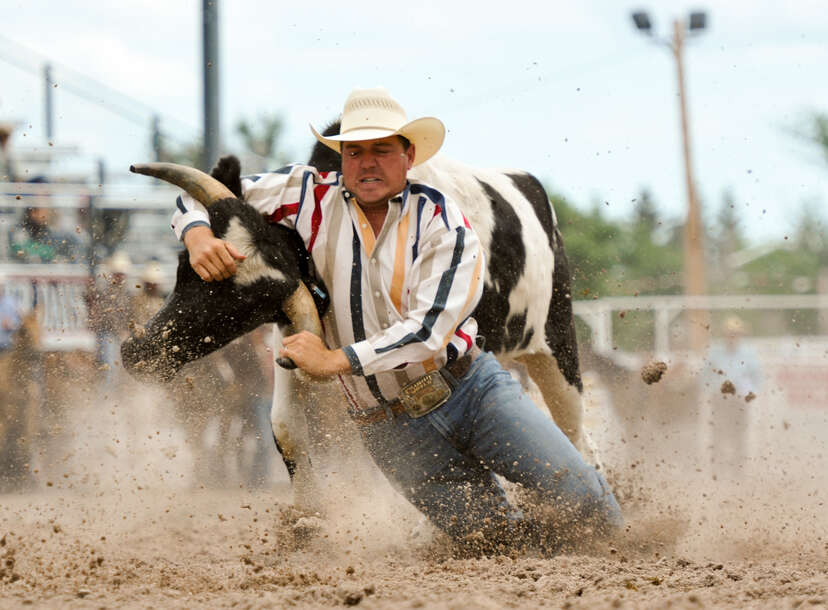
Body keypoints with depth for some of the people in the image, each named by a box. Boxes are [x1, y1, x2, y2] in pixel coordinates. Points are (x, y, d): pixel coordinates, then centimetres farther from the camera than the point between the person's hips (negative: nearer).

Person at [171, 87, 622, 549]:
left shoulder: (443, 223, -10)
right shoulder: (313, 196, -3)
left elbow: (429, 329, -20)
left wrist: (335, 360, -27)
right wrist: (199, 236, -22)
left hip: (471, 387, -1)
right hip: (390, 423, 1)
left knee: (576, 490, -8)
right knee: (493, 534, -5)